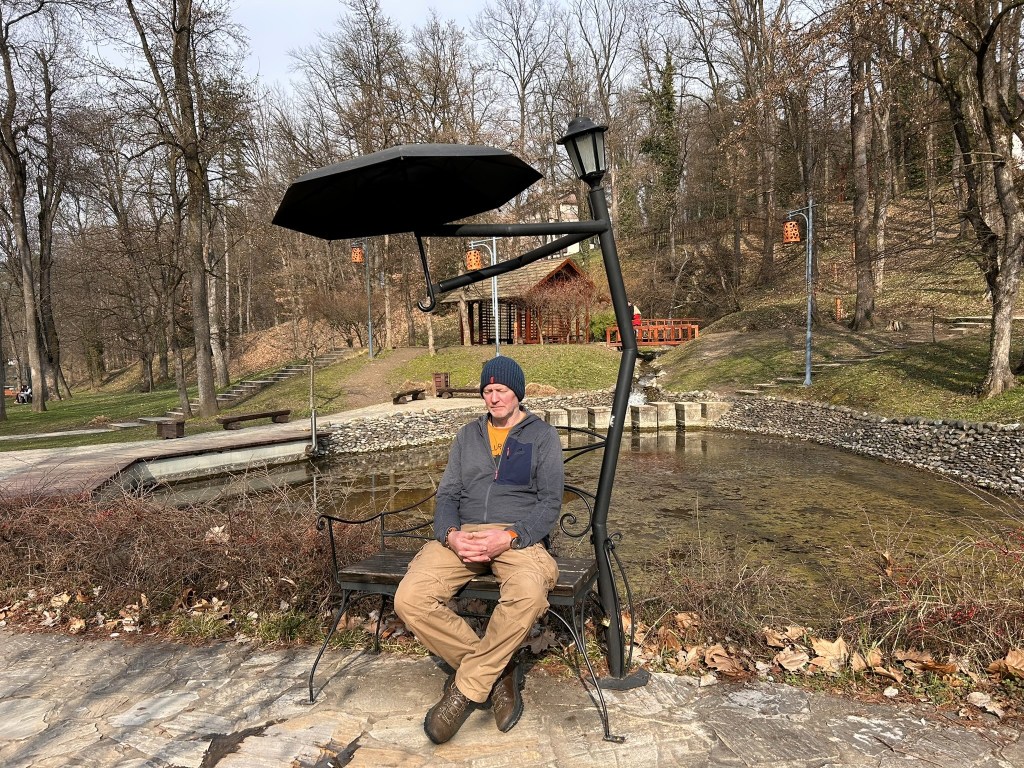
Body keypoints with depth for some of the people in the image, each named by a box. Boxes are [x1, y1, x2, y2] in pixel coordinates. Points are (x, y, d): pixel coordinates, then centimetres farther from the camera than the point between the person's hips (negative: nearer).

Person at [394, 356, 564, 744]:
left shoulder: (543, 435, 9)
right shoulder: (468, 435, 20)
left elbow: (550, 501, 1)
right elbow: (447, 493, 14)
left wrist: (508, 538, -17)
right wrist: (450, 534, -9)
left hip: (518, 535, -3)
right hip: (462, 534, 4)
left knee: (530, 592, -39)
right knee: (409, 599, -24)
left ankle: (466, 689, -17)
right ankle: (498, 671, -8)